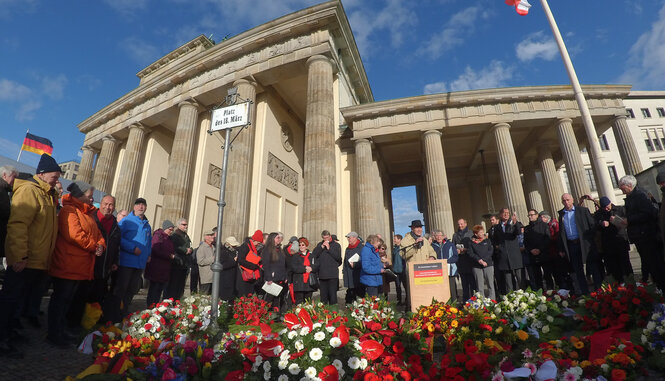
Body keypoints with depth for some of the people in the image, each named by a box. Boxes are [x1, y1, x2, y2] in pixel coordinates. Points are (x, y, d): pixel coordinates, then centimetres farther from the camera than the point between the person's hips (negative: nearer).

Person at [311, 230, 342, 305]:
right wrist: (322, 247, -9)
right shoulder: (320, 245, 12)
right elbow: (314, 255, 0)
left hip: (333, 274, -3)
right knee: (323, 294, 10)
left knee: (332, 293, -4)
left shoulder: (336, 245, 4)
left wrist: (329, 248, -12)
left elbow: (338, 257, -9)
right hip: (322, 274, 3)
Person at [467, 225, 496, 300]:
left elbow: (491, 251, 1)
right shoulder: (471, 242, 6)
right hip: (477, 266, 0)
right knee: (480, 287, 2)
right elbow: (471, 254, 1)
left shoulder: (487, 240, 8)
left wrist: (484, 260, -10)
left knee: (490, 284, 1)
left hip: (488, 264, 1)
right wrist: (479, 260, -13)